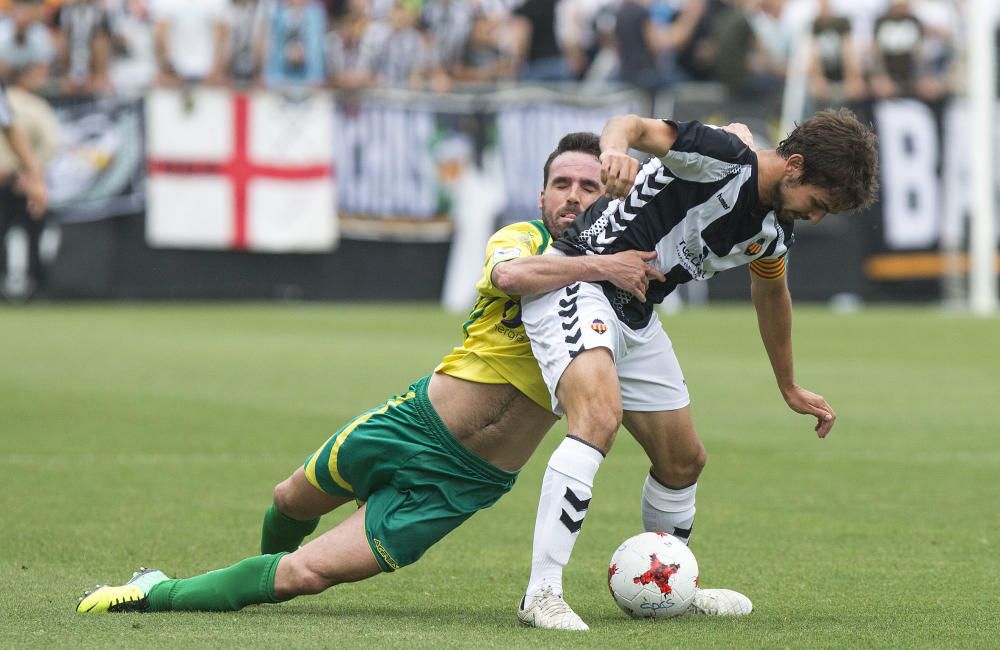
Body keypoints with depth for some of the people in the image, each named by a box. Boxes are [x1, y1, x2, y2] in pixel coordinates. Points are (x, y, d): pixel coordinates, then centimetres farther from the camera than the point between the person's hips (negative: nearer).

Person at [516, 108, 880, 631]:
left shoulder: (772, 230, 6)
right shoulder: (720, 158, -19)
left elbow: (771, 293, 26)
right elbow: (636, 126, -28)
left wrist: (790, 389, 36)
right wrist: (617, 147, -52)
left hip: (636, 314, 9)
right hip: (575, 285, -9)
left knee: (683, 460, 16)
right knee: (601, 415, -33)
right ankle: (542, 594, -35)